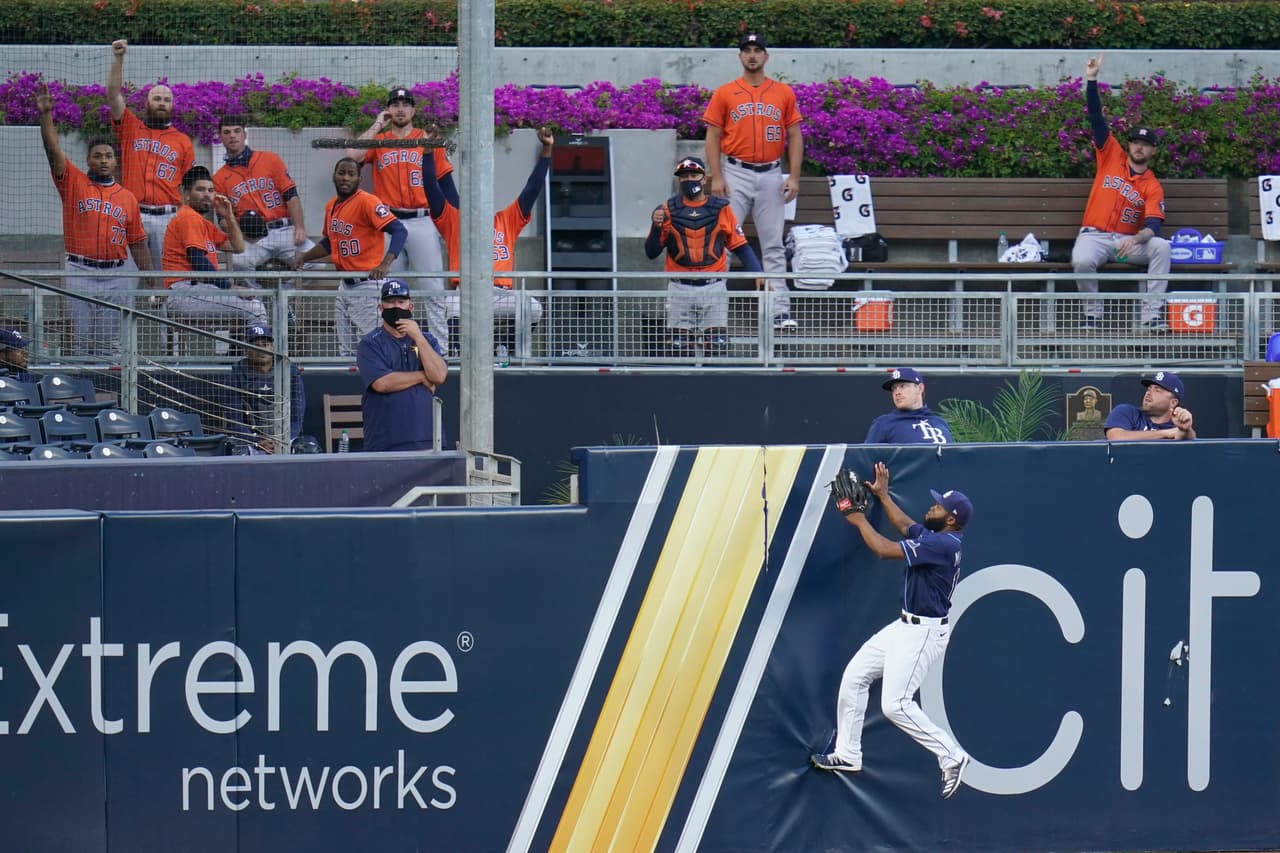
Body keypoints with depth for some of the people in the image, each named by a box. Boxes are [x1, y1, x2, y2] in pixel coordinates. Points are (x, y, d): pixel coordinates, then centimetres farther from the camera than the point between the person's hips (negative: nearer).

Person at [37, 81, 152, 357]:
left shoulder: (127, 198, 12)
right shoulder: (73, 183, 7)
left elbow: (138, 244, 13)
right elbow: (53, 149, -4)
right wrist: (46, 114, -15)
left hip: (116, 276, 2)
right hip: (80, 273, -2)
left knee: (110, 343, 2)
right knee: (83, 340, -3)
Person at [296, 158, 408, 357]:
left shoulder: (366, 202, -13)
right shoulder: (331, 206, 12)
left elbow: (399, 230, -23)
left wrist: (385, 264, -35)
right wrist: (303, 258, 16)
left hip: (367, 286, -9)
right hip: (345, 286, 9)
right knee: (347, 351, 14)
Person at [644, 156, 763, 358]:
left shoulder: (720, 209, 5)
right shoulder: (668, 210, 5)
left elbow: (740, 246, 6)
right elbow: (651, 253, 4)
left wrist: (757, 273, -7)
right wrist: (657, 227, -14)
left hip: (713, 288, 0)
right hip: (680, 289, 1)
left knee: (718, 346, -6)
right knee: (681, 347, -1)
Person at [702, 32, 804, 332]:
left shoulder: (784, 93, 8)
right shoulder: (724, 94, 4)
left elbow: (794, 136, 8)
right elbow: (713, 137, 2)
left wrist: (794, 177, -1)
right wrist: (716, 178, -8)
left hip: (771, 176, 2)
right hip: (736, 174, -2)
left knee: (774, 246, 4)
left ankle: (780, 311, 4)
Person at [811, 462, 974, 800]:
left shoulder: (942, 544, -23)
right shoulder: (933, 537, 7)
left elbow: (885, 549, -25)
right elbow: (905, 526, 31)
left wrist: (859, 520, -11)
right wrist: (883, 495, 33)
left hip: (923, 633, -11)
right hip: (905, 626, 11)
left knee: (895, 704, -16)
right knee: (853, 676, 13)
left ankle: (951, 756, -6)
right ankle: (847, 754, 23)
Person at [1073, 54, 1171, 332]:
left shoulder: (1153, 187, 4)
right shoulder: (1112, 157, 8)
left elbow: (1153, 226, -9)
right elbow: (1096, 118, 3)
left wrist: (1137, 239, -32)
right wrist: (1092, 80, -6)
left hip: (1129, 240, 1)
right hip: (1094, 236, -1)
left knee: (1161, 246, -28)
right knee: (1082, 261, -35)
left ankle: (1151, 315, -29)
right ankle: (1092, 312, -10)